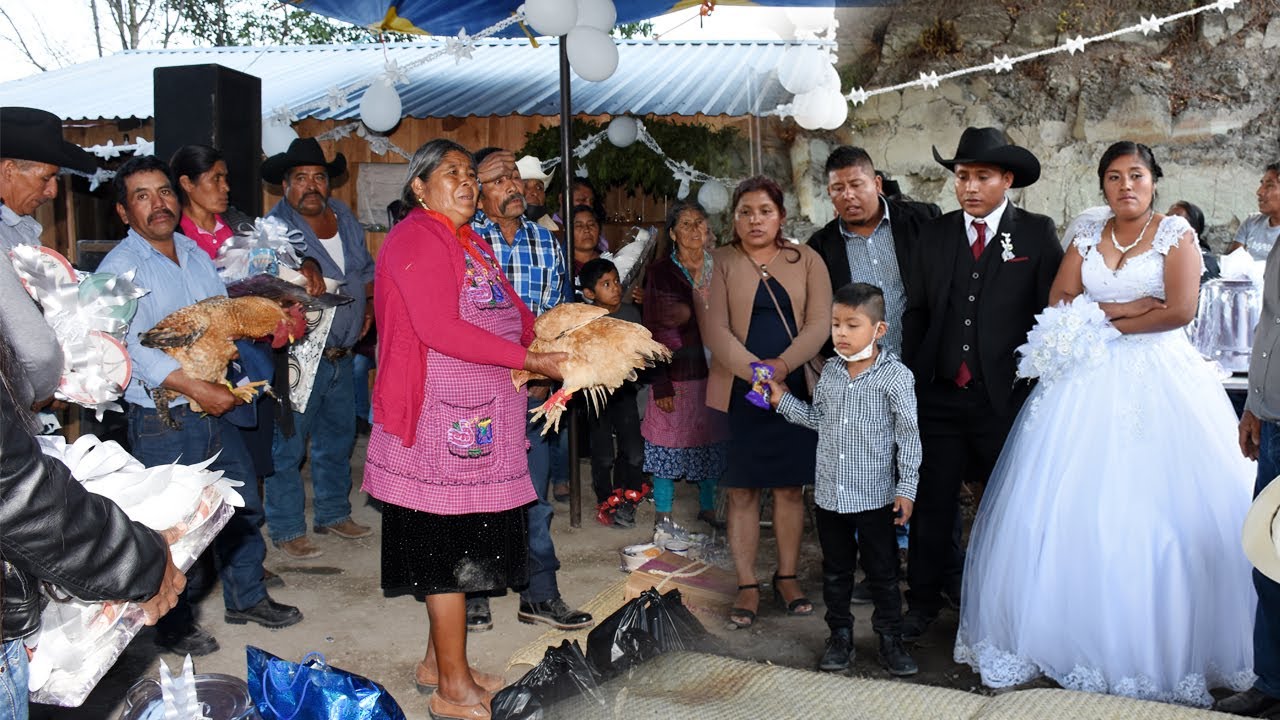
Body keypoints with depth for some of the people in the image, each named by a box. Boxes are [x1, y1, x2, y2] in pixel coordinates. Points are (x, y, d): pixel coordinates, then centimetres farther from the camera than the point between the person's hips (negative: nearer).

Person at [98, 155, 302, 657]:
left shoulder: (195, 252, 11)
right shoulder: (119, 269, -12)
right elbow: (127, 346, -23)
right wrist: (195, 388, -27)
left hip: (216, 409, 7)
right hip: (162, 422, -7)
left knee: (243, 507, 16)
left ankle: (246, 598, 35)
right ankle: (174, 625, 23)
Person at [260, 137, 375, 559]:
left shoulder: (346, 219, 10)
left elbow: (366, 271, 22)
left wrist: (367, 307, 9)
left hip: (341, 356, 7)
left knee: (338, 439, 18)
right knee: (288, 446, -1)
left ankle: (333, 513, 34)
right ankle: (287, 529, 12)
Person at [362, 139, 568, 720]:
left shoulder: (469, 241, 18)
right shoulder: (416, 238, -11)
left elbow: (509, 311, 17)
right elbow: (439, 329, -22)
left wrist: (559, 339, -1)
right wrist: (528, 360, -19)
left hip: (480, 415, 9)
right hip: (441, 415, -9)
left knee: (467, 540, 15)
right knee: (449, 545, -2)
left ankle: (438, 661, 29)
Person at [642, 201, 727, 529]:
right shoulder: (660, 272, -3)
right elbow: (653, 332, -5)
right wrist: (660, 384, -10)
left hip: (714, 372, 3)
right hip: (676, 375, -3)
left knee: (712, 442, 11)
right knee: (670, 444, 3)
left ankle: (708, 507, 29)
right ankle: (662, 516, 17)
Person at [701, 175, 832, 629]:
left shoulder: (806, 261, 7)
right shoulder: (720, 263, 2)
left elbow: (819, 323, -2)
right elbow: (715, 328, -7)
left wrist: (783, 363, -18)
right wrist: (753, 370, -20)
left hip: (795, 389, 2)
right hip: (738, 392, -1)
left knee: (790, 488, 9)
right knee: (743, 491, 2)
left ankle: (787, 578, 22)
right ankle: (747, 587, 11)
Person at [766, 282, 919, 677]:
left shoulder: (895, 376, -12)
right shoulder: (830, 372, 4)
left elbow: (908, 437, -10)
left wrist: (906, 488, -11)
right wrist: (783, 399, 7)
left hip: (875, 496, -5)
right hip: (829, 493, 5)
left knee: (882, 573, 9)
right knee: (835, 571, 16)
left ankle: (891, 640, 24)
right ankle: (840, 636, 30)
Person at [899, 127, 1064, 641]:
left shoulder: (1037, 234, 0)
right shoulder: (934, 234, 8)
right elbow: (916, 313, 10)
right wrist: (909, 379, 6)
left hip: (1006, 397, -2)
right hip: (939, 393, 2)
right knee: (932, 503, 7)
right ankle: (925, 600, 22)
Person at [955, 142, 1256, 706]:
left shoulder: (1176, 233, 1)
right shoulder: (1086, 238, 12)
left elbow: (1180, 309, -10)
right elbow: (1059, 302, 4)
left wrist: (1104, 323, -7)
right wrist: (1119, 308, -9)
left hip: (1160, 378, -3)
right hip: (1091, 383, 3)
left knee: (1158, 508, -6)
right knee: (1077, 507, -2)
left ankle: (1169, 645, 9)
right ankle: (1082, 633, 8)